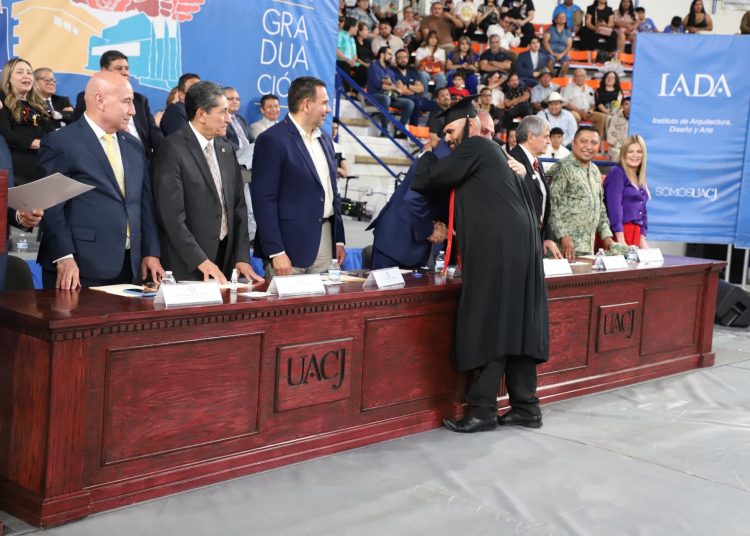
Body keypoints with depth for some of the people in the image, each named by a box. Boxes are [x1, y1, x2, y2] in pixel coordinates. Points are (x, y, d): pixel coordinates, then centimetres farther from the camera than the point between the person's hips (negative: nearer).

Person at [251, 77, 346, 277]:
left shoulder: (324, 139, 15)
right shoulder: (272, 140, -10)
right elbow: (264, 199, -14)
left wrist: (338, 239, 16)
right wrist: (275, 252, -18)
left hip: (325, 241, 7)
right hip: (291, 246, -7)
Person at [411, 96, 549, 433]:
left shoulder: (474, 148, -4)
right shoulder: (490, 152, 24)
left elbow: (424, 182, -4)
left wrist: (428, 153, 14)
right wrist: (453, 229, 26)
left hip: (497, 248, -9)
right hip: (516, 245, 9)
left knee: (488, 325, -6)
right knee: (514, 324, 10)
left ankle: (482, 410, -3)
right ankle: (525, 406, 13)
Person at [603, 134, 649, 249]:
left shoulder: (640, 179, 18)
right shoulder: (617, 173, -5)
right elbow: (614, 207, -15)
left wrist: (642, 239, 7)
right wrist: (621, 240, -22)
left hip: (635, 233, 7)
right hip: (618, 233, -7)